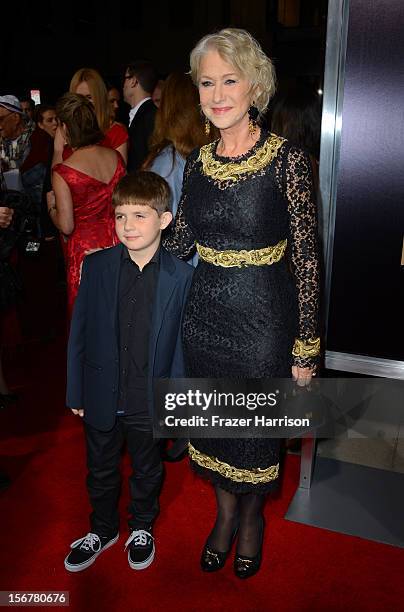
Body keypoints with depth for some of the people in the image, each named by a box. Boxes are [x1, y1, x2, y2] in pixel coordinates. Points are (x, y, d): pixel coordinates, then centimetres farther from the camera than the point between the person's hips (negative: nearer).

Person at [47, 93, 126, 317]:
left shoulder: (63, 172, -18)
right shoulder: (115, 156, -3)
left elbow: (66, 226, -15)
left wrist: (51, 206, 5)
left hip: (85, 248, -5)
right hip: (116, 241, 5)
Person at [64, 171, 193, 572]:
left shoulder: (181, 276, -12)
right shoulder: (96, 267, -9)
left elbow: (181, 341, -7)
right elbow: (79, 332, -3)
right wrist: (76, 392, -1)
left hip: (150, 402, -1)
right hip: (101, 397, 2)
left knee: (147, 470, 21)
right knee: (101, 470, 22)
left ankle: (142, 528, 49)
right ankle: (102, 529, 49)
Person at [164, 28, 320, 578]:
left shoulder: (287, 161, -13)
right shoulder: (197, 161, 2)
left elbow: (306, 260, -11)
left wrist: (305, 347, -10)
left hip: (263, 320, -4)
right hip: (205, 316, 5)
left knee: (257, 427, 15)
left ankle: (252, 516, 46)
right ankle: (225, 512, 47)